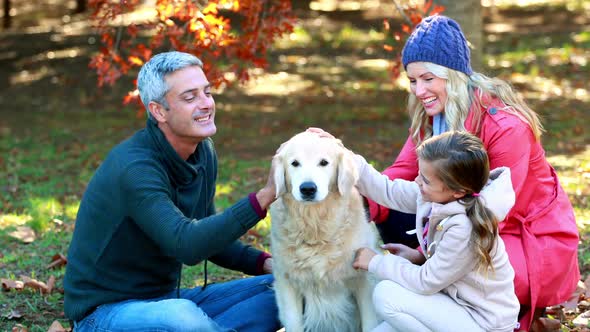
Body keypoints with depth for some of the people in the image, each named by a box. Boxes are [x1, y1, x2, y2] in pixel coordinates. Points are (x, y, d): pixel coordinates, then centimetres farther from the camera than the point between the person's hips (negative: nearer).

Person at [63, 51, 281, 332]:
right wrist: (263, 198, -41)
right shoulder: (133, 168, -24)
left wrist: (265, 262, -3)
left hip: (166, 300, 8)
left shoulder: (203, 153, 3)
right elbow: (187, 245, -36)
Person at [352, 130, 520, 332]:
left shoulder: (464, 230, -32)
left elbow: (426, 281, -20)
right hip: (457, 298, 8)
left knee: (385, 296, -16)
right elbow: (388, 191, 5)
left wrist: (376, 262, -9)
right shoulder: (436, 195, -9)